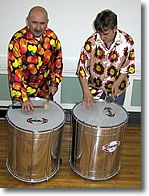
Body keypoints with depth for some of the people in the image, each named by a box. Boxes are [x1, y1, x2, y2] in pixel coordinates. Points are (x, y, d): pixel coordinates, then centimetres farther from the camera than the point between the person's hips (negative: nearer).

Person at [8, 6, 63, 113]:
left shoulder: (52, 36, -9)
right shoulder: (18, 40, -23)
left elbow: (58, 59, 5)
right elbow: (15, 71, -25)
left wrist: (54, 83, 0)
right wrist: (23, 98, -29)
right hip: (23, 90, -3)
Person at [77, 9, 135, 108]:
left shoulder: (127, 41, -19)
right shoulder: (91, 42, -22)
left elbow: (129, 64, -6)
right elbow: (82, 68, -17)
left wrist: (118, 82, -18)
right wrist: (86, 92, -22)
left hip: (117, 89, 1)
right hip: (95, 88, 0)